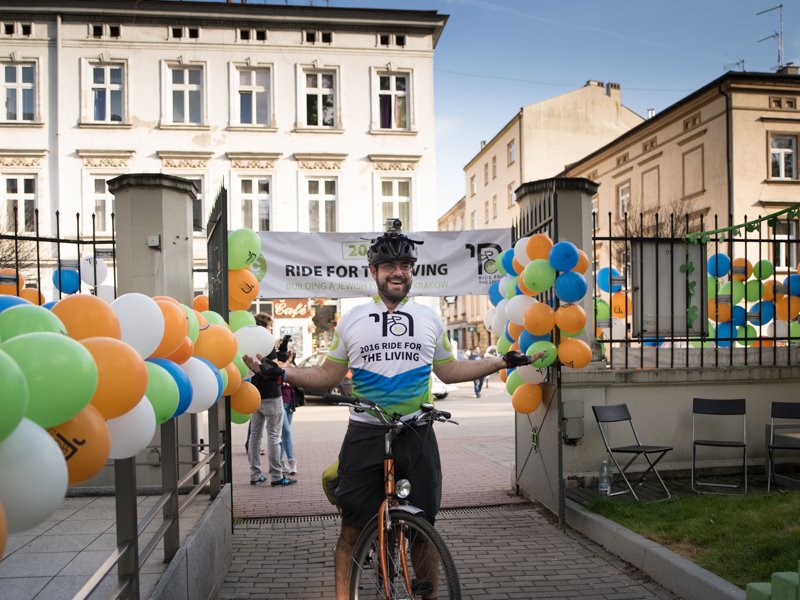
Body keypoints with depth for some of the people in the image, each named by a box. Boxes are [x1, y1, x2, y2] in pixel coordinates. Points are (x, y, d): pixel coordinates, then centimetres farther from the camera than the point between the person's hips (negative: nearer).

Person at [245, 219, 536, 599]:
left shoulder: (429, 318, 8)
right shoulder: (352, 319, 4)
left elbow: (449, 370, 16)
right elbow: (327, 375, 7)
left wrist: (502, 362, 11)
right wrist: (281, 372, -7)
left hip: (416, 435, 1)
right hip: (365, 436, -1)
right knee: (351, 529, 2)